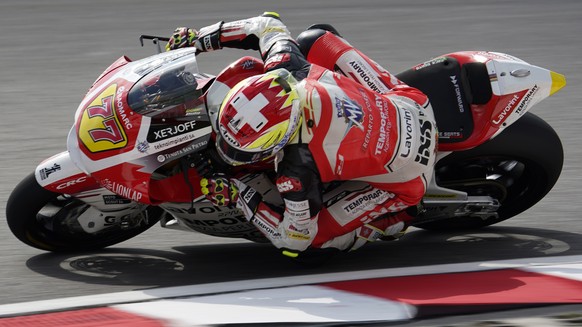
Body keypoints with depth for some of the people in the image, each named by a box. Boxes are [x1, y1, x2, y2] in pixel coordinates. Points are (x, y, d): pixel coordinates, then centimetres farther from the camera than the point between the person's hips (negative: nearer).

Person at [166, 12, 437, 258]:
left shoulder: (299, 169, -36)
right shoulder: (289, 69, -22)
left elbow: (293, 240, -19)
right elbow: (269, 25, 1)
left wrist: (237, 195, -15)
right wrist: (202, 37, 3)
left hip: (404, 180, -6)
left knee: (316, 236, -9)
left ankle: (393, 220, 12)